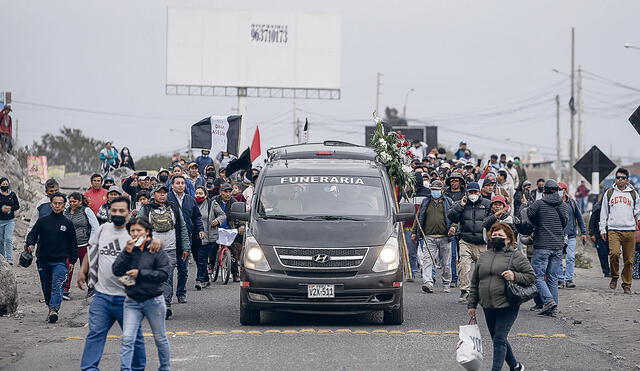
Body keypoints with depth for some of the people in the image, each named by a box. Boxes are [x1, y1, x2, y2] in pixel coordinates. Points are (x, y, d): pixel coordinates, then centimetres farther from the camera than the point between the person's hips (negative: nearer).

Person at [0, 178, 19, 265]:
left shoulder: (12, 194, 5)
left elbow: (17, 206, 8)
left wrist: (10, 208, -11)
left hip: (10, 220, 0)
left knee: (8, 238, -13)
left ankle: (9, 258, -17)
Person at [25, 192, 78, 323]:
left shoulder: (67, 223, 5)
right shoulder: (42, 221, 8)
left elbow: (73, 244, 9)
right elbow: (33, 234, 4)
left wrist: (72, 260, 4)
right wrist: (30, 244, -19)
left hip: (60, 261, -3)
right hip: (43, 260, 3)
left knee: (57, 286, -18)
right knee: (46, 287, 12)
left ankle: (54, 309, -30)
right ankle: (50, 306, 27)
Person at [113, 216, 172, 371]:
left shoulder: (157, 250, -8)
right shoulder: (129, 249, 3)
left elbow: (164, 273, -15)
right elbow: (116, 271, -5)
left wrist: (140, 273, -18)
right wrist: (127, 252, -16)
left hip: (153, 301, -2)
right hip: (132, 302, 2)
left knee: (160, 339, 13)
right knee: (127, 339, -9)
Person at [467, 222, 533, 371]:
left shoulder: (516, 257, -1)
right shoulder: (483, 257, 13)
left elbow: (531, 276, -1)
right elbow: (474, 283, 17)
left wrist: (515, 277, -17)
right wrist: (472, 304, 13)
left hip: (508, 307, -6)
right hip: (488, 308, 6)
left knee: (499, 339, -13)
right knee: (498, 339, 14)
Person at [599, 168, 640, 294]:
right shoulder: (609, 193, 12)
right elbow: (604, 213, 14)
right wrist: (603, 229, 10)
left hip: (629, 230, 1)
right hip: (613, 230, -1)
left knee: (628, 259, -1)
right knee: (614, 253, -22)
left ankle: (627, 285, 9)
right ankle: (614, 276, -1)